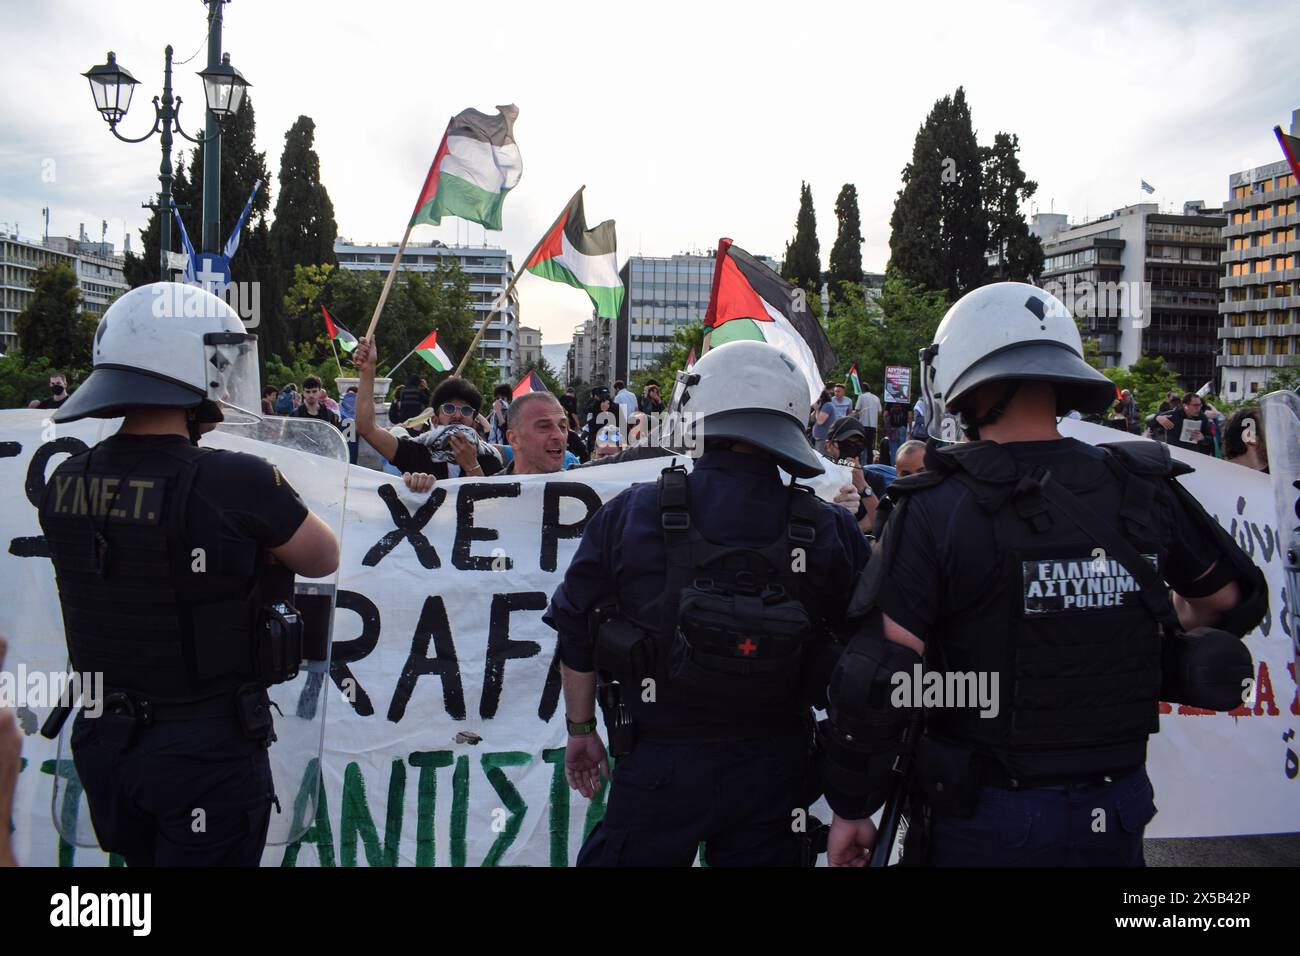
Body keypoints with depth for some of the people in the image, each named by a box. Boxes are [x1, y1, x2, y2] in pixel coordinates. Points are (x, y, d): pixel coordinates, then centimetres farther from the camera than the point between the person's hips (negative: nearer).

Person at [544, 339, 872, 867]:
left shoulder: (629, 513, -10)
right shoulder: (830, 531, -8)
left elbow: (576, 630, -1)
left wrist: (581, 729, 13)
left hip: (660, 762, -1)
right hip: (775, 765, 2)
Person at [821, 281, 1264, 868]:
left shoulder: (937, 508, -18)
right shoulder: (1145, 491, -4)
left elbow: (880, 681, -20)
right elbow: (1232, 599, 13)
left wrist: (850, 808, -7)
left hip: (983, 821, -3)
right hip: (1115, 818, 4)